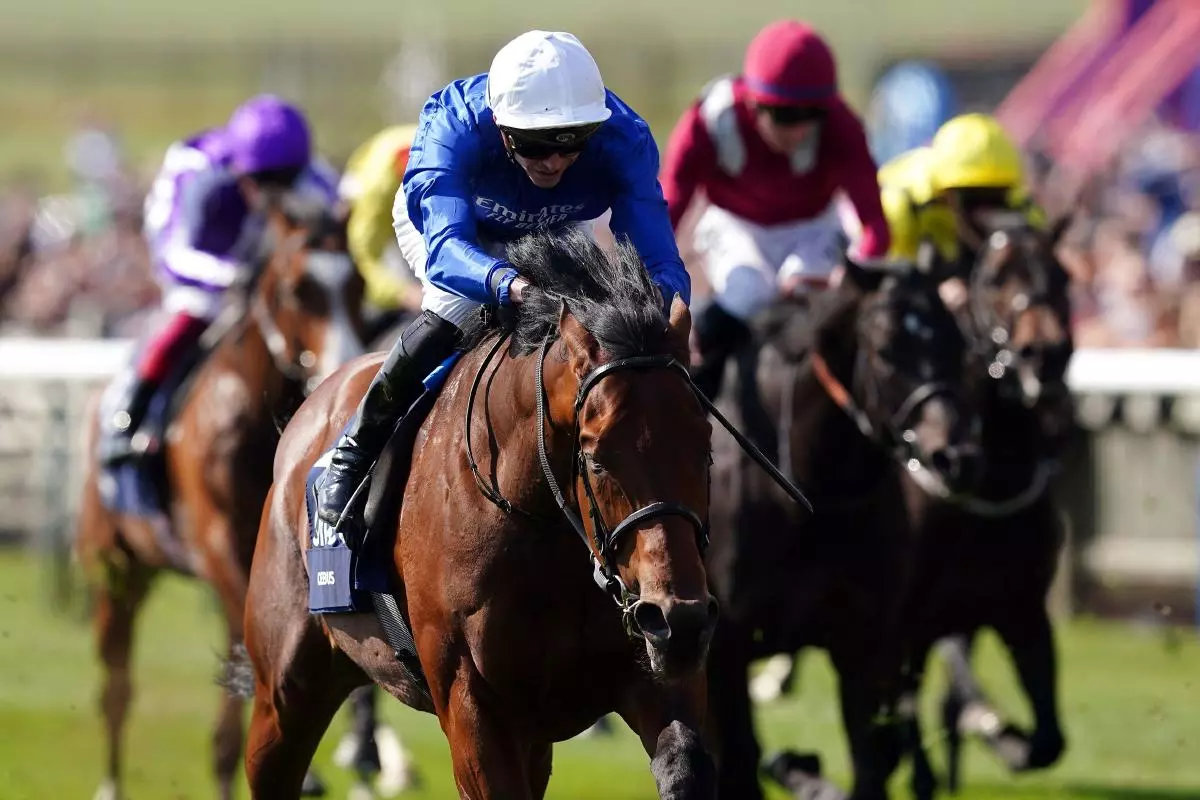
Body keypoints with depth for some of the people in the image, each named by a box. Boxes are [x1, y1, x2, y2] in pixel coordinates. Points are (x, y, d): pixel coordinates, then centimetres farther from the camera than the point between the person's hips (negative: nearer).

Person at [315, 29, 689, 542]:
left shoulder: (624, 142, -38)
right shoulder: (455, 129, -45)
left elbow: (662, 266, -43)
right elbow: (446, 247, -58)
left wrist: (657, 299, -69)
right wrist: (511, 285, -80)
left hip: (557, 232, 3)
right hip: (440, 215, -3)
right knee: (457, 309, -30)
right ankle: (353, 457, -11)